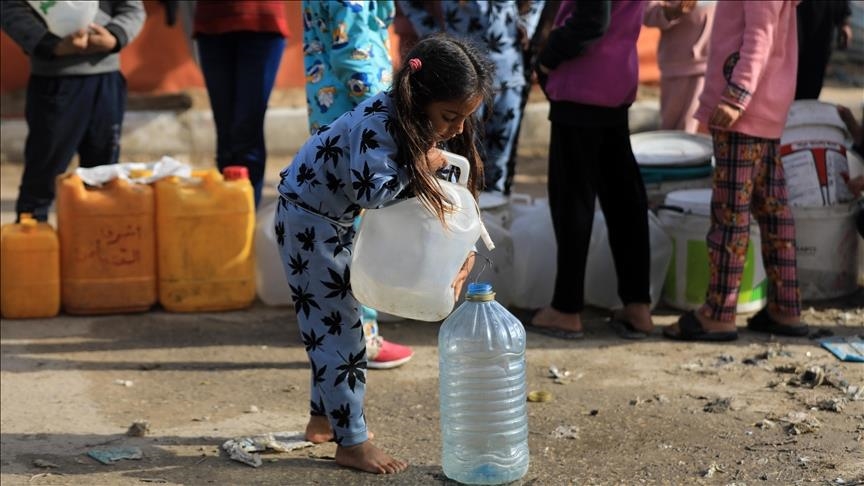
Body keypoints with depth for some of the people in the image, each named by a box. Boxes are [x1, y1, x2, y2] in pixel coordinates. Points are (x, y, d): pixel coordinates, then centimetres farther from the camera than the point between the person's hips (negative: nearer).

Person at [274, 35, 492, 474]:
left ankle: (324, 417, 32)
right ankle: (352, 443, 1)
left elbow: (440, 193, 0)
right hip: (307, 215, -9)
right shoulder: (378, 123, -32)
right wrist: (422, 166, -30)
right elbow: (371, 190, -42)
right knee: (334, 323, -5)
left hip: (338, 219, 9)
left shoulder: (423, 125, -6)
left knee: (337, 318, 17)